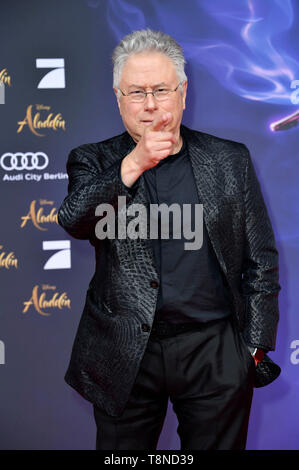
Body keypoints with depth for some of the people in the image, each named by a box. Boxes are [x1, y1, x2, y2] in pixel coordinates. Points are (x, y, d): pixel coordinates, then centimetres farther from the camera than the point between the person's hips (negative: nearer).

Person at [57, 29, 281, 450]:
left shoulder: (230, 161, 5)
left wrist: (255, 348, 1)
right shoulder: (94, 161, 5)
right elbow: (73, 221, -15)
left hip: (216, 354, 0)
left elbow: (261, 261, 6)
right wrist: (133, 166, -25)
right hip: (124, 356, 0)